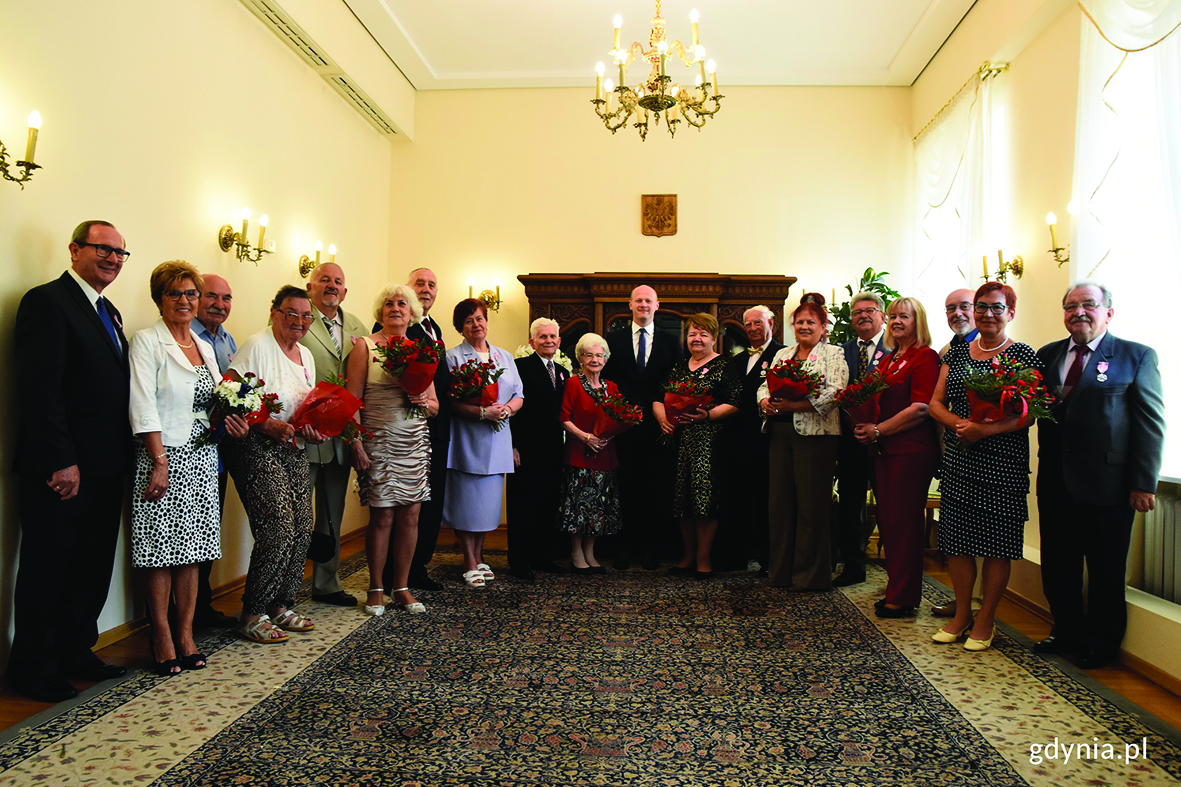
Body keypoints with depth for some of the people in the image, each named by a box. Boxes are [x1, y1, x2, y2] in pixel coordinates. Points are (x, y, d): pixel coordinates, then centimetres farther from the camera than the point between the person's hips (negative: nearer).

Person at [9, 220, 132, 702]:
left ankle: (76, 653, 29)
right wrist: (61, 460, -20)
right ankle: (33, 669, 20)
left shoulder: (109, 312, 17)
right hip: (61, 467, -8)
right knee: (46, 568, 6)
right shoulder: (47, 301, -9)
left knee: (94, 567, 15)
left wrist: (123, 455, 8)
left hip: (106, 466, 8)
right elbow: (41, 390, -17)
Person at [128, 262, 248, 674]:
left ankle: (186, 634, 16)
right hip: (164, 456, -6)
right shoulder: (147, 341, -4)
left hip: (202, 458, 6)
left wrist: (231, 422, 0)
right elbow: (144, 407, -11)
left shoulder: (205, 347, 15)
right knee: (161, 548, 0)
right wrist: (160, 461, -16)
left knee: (192, 549, 8)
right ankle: (162, 638, 11)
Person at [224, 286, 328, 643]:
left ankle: (280, 606, 19)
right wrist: (268, 425, -23)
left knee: (302, 530, 4)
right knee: (280, 529, -14)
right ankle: (251, 615, 1)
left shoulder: (305, 354, 17)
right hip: (258, 449, -8)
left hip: (295, 452, 8)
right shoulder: (257, 345, -8)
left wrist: (314, 429, 5)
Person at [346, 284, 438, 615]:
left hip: (415, 443, 4)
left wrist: (424, 401, -8)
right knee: (382, 516, -2)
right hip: (379, 442, -4)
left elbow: (435, 405, 15)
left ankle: (402, 587, 16)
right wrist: (356, 444, -11)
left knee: (410, 515, 3)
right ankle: (376, 589, 14)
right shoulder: (365, 347, 2)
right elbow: (353, 400, -4)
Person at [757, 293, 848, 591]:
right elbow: (765, 386, 15)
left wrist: (792, 404, -20)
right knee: (780, 501, 7)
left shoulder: (833, 354, 3)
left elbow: (833, 394, -11)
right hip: (781, 433, 5)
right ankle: (781, 570, 18)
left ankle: (810, 574, 9)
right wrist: (766, 402, -9)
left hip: (815, 435, -5)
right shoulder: (782, 354, 20)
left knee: (811, 504, -2)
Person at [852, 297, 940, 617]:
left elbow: (920, 409, -15)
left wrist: (878, 430, -12)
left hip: (912, 450, -8)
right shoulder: (888, 360, 18)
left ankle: (903, 597, 9)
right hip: (884, 449, 8)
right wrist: (865, 425, 4)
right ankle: (895, 587, 23)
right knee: (887, 519, 11)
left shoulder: (925, 357, -7)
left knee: (904, 521, -1)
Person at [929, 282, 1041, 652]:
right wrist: (958, 422, -11)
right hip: (958, 462, 4)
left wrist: (985, 429, -22)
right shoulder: (957, 353, 12)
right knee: (956, 539, 7)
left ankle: (985, 620, 17)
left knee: (997, 544, 3)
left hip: (1003, 465, -4)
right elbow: (936, 403, 9)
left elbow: (1028, 415, -9)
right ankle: (962, 613, 23)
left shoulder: (1024, 356, -2)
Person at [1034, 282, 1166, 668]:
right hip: (1056, 481, 4)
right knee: (1057, 564, 12)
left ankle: (1099, 643, 27)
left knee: (1105, 570, 9)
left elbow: (1151, 424, -5)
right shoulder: (1048, 355, 11)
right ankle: (1066, 630, 31)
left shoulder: (1137, 357, -2)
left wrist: (1143, 483, -10)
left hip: (1107, 483, -4)